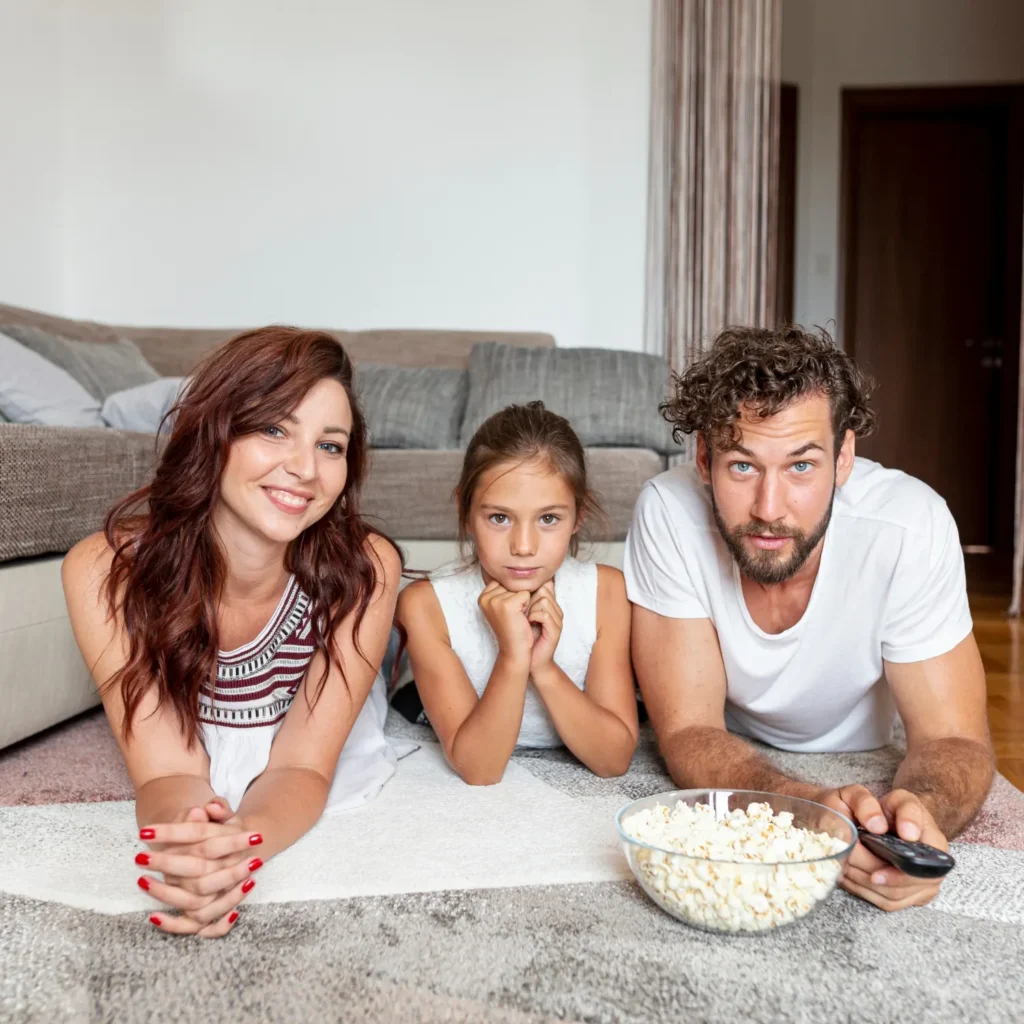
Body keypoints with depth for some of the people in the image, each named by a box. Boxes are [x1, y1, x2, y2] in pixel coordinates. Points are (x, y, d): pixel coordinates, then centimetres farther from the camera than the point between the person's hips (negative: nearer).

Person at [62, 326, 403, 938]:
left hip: (329, 807, 0)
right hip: (187, 816, 1)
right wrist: (191, 838, -50)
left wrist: (237, 845, -48)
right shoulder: (107, 571, -26)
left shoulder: (365, 571, -27)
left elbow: (300, 766, -24)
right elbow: (167, 769, -25)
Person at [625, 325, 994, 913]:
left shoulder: (910, 526, -27)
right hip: (726, 784, -2)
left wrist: (917, 815, -41)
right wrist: (810, 808, -42)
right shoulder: (670, 513, -26)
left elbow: (954, 741, -18)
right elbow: (689, 734, -23)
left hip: (862, 778, 2)